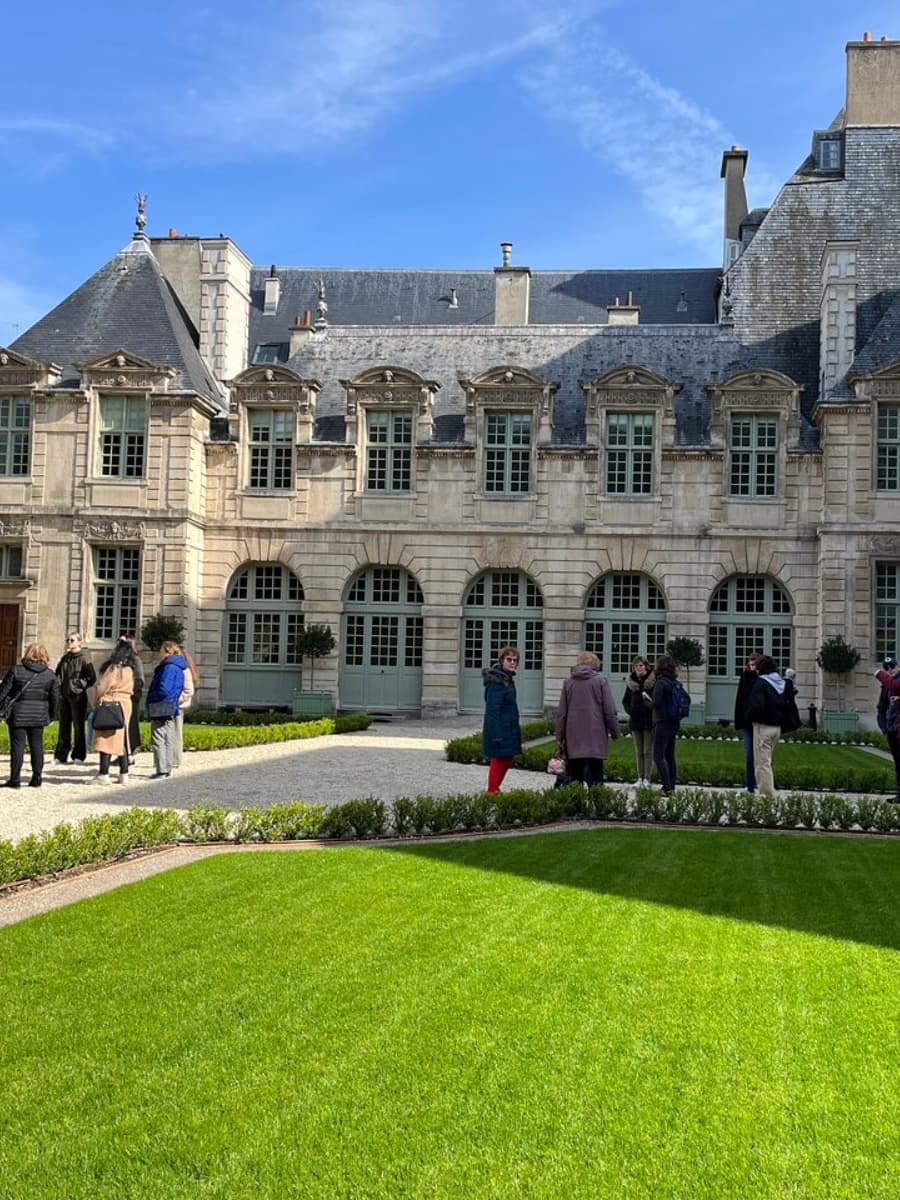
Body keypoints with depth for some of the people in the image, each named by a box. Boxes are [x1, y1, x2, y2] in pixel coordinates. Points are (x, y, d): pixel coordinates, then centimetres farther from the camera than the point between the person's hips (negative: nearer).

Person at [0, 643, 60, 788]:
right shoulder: (50, 674, 1)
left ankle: (15, 779, 2)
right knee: (36, 745, 10)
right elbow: (55, 697, 5)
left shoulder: (16, 671, -6)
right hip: (39, 716, 3)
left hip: (18, 715, -2)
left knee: (17, 745, 2)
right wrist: (52, 715, 16)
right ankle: (37, 777, 11)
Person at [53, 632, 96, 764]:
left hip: (78, 696, -6)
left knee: (78, 726, 2)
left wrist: (78, 684, -12)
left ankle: (78, 755, 10)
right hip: (64, 696, 6)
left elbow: (92, 678, -8)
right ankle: (60, 755, 11)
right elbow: (58, 673, 23)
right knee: (64, 726, 7)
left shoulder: (83, 658, -6)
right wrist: (60, 684, 7)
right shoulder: (64, 658, 12)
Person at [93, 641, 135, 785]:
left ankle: (103, 774, -9)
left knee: (106, 739, -6)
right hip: (125, 704, 7)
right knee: (122, 739, 11)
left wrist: (99, 701, 7)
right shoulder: (129, 670, 8)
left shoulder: (113, 668, -13)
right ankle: (124, 774, 12)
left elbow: (102, 688, -8)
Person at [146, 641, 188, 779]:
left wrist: (151, 700, -10)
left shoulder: (169, 667, -16)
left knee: (158, 741, -8)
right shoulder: (177, 667, 16)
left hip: (161, 710, -10)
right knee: (167, 741, 13)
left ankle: (162, 771, -9)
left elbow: (163, 689, -24)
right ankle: (166, 770, 19)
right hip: (170, 711, 10)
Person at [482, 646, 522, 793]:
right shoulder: (496, 681, -18)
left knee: (507, 760, 16)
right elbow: (492, 709, -22)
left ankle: (494, 790, 27)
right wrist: (496, 734, -25)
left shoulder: (508, 679, 12)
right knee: (499, 761, -3)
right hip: (499, 730, -10)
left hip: (509, 730, 10)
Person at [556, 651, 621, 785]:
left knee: (575, 776, 8)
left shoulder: (568, 682, 5)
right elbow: (609, 710, -5)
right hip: (596, 735, -2)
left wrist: (560, 736, 12)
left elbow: (561, 713, 6)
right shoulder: (601, 680, -2)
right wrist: (615, 732, 4)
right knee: (596, 774, 2)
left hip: (574, 737, 2)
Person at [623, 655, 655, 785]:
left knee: (648, 751, -1)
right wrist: (629, 711, 3)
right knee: (638, 752, 10)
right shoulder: (631, 682, 8)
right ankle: (640, 777, 15)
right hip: (635, 720, 5)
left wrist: (652, 705, -20)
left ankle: (647, 778, 1)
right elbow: (625, 701, 18)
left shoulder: (653, 681, -7)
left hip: (649, 720, -5)